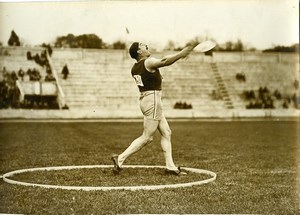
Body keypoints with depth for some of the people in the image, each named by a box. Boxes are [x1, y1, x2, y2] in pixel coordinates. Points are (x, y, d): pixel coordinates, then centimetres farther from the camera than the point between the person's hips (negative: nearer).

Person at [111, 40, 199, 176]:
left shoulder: (134, 68, 11)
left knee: (166, 133, 11)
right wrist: (186, 50, -30)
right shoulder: (148, 62, -14)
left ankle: (170, 166, 11)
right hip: (152, 100, -10)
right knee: (147, 137, -4)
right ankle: (120, 158, -3)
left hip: (144, 98, 10)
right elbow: (165, 61, -30)